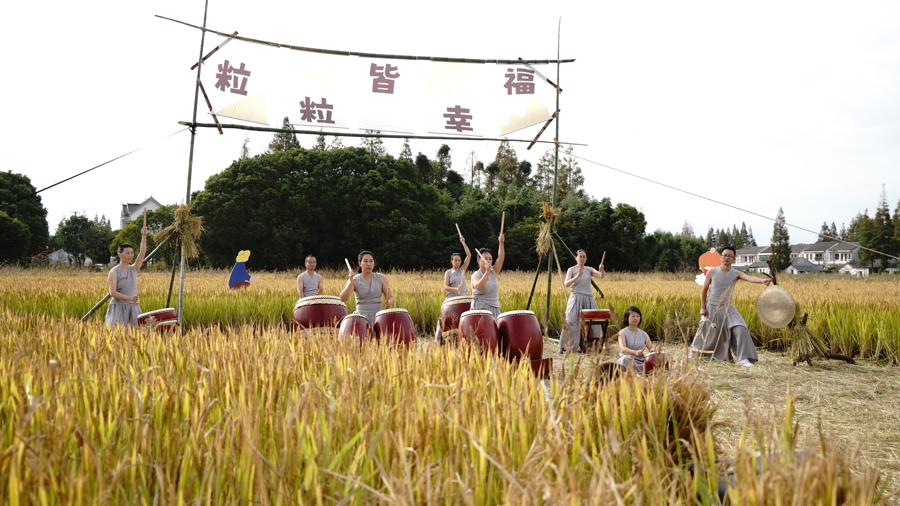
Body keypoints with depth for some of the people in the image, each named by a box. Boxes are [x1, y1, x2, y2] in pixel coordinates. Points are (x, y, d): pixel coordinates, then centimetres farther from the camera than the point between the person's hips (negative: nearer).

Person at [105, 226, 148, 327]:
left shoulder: (134, 269, 7)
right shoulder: (114, 272, -6)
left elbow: (142, 253, -5)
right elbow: (113, 293, -14)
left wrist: (144, 236, -14)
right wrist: (129, 298, -25)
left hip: (134, 307, 5)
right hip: (119, 307, -4)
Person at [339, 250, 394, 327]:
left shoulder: (381, 278, 6)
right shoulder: (355, 280, 1)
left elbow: (390, 297, 5)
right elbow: (343, 299, -10)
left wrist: (389, 302, -17)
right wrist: (351, 282, -21)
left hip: (378, 316, 1)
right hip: (361, 318, -1)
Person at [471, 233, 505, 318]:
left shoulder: (494, 272, 7)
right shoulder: (476, 275, -6)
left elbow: (501, 258, -8)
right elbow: (479, 287, -27)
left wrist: (501, 243, -21)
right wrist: (487, 272, -31)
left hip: (495, 309, 5)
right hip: (480, 309, -5)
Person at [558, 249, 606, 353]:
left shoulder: (589, 270, 11)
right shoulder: (572, 269, 2)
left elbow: (602, 276, -5)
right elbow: (566, 284, -12)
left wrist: (601, 270, -28)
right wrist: (577, 276, -26)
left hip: (588, 299, 4)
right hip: (576, 299, -4)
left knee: (594, 322, 1)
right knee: (570, 322, -15)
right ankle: (563, 347, -11)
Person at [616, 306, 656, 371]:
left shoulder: (643, 334, 14)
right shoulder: (623, 333, 0)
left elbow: (651, 347, 4)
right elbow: (622, 348, -17)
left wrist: (653, 349, -23)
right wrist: (635, 352, -37)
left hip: (640, 363, 4)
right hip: (627, 362, -4)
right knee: (626, 359, -38)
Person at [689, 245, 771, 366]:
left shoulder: (736, 273, -11)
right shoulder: (712, 272, -11)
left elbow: (749, 278, -32)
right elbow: (704, 290, -3)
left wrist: (762, 280, -53)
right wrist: (703, 307, -7)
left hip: (727, 308, 1)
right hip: (711, 307, -1)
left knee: (740, 329, -16)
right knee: (704, 332, 12)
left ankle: (742, 358, -11)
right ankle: (694, 350, 38)